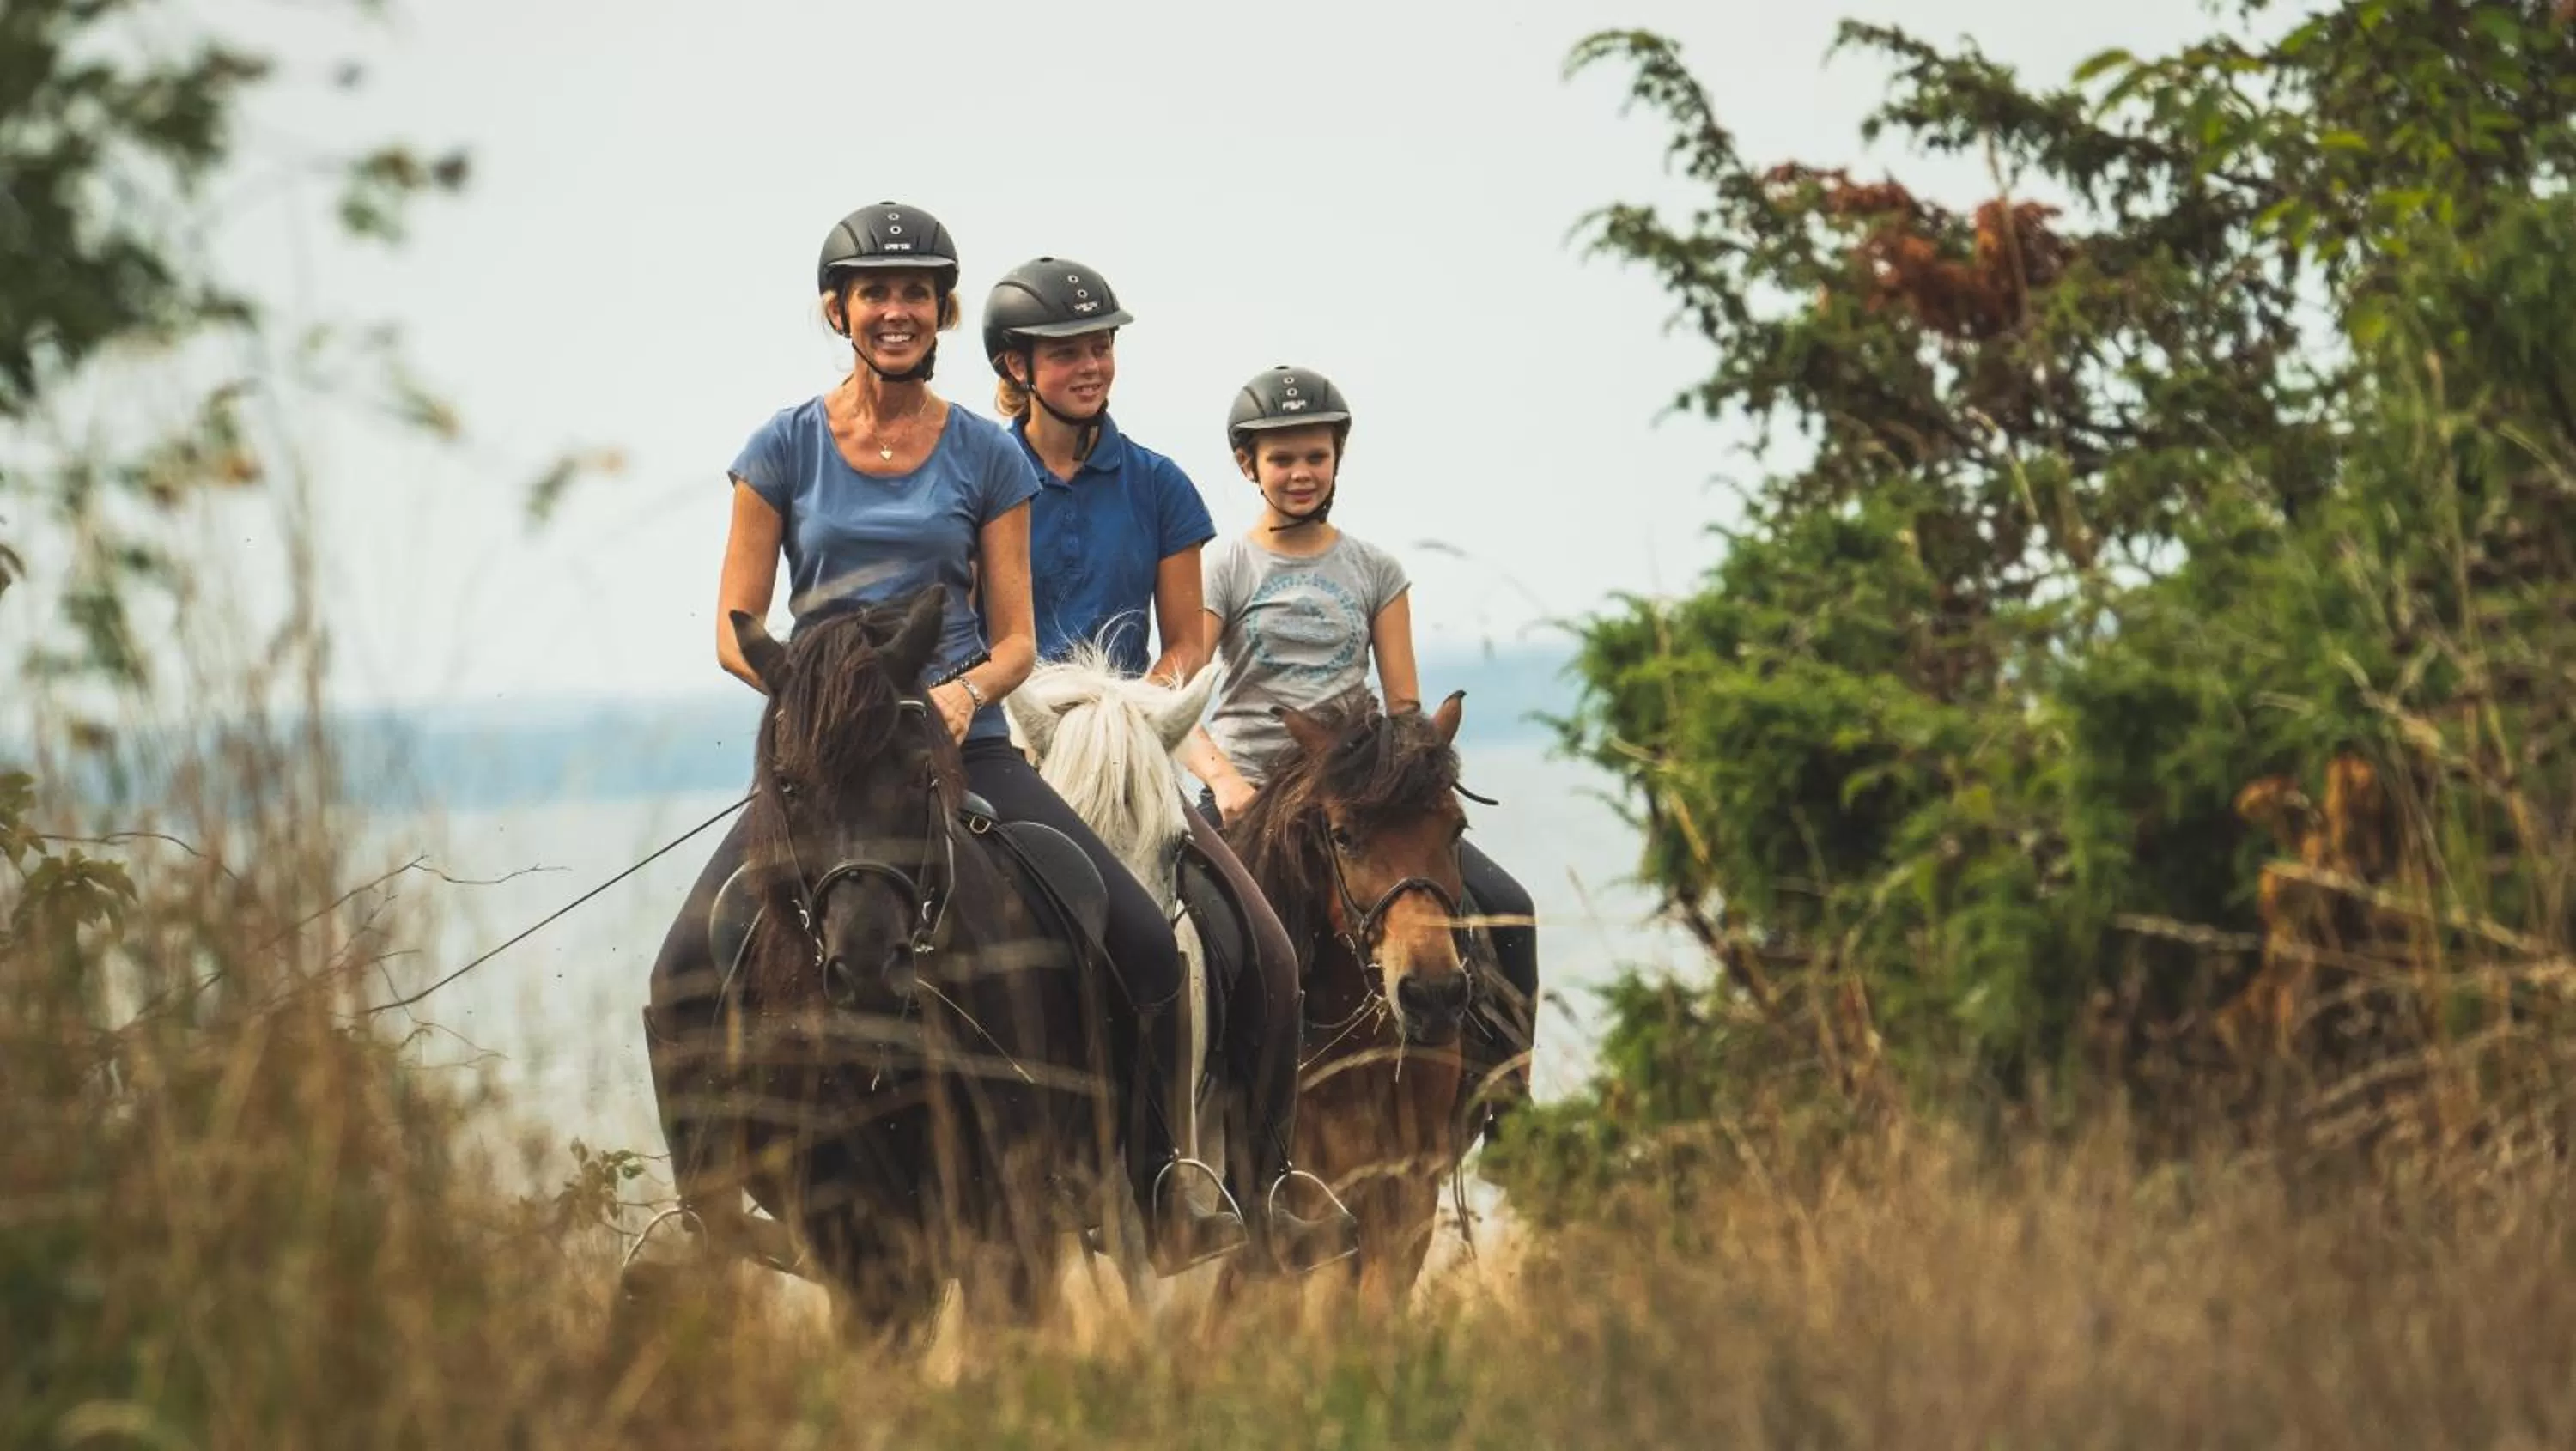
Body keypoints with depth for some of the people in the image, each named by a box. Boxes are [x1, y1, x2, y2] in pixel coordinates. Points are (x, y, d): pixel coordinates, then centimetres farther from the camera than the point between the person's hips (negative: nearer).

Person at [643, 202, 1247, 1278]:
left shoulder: (986, 456, 6)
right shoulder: (786, 448, 4)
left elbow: (1015, 639, 7)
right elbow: (736, 634, 3)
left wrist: (963, 692, -15)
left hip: (963, 740, 1)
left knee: (1145, 945, -16)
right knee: (689, 972, -21)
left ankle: (1160, 1197, -1)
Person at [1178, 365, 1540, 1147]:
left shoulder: (1375, 571, 13)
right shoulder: (1225, 568, 4)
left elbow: (1405, 706, 10)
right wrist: (1223, 779, -24)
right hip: (1250, 794, -2)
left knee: (1504, 907, -14)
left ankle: (1498, 1080, -4)